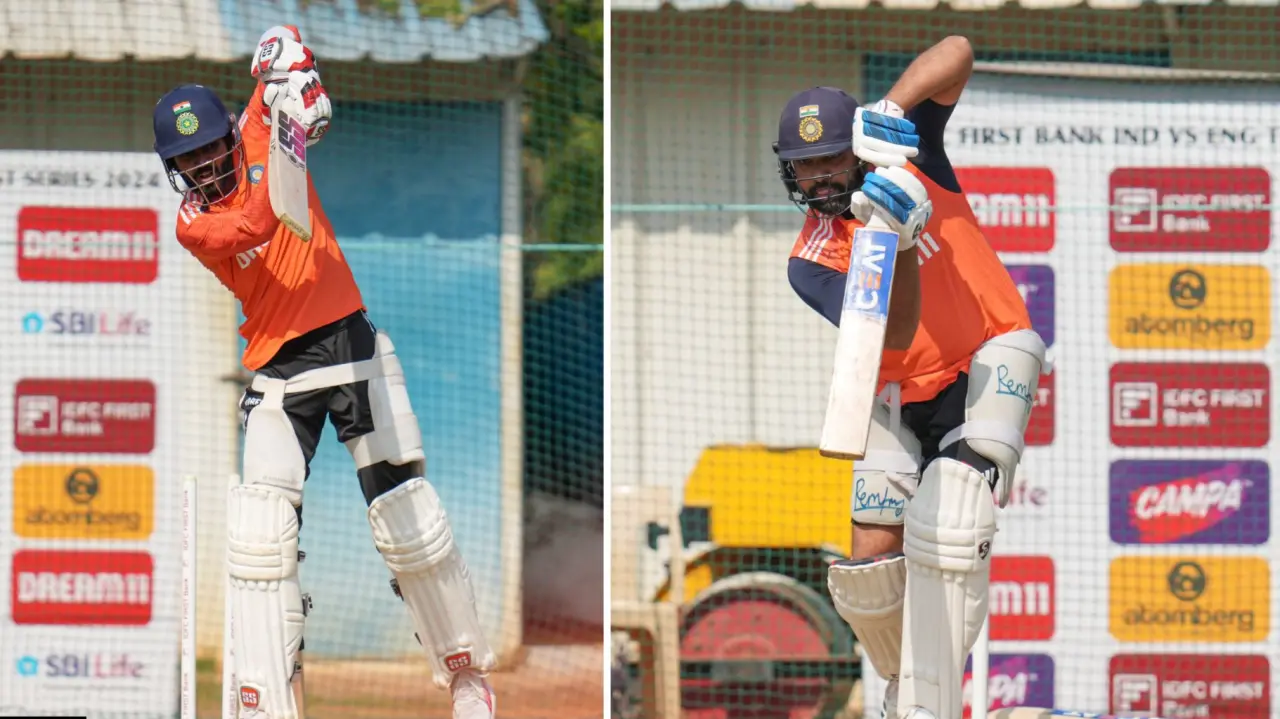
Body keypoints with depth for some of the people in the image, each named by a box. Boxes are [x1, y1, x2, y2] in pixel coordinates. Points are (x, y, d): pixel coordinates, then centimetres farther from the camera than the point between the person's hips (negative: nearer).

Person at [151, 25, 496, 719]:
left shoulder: (257, 134, 2)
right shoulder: (192, 224, -4)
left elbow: (279, 42, 5)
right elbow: (256, 226, -25)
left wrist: (290, 76, -15)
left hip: (349, 345, 1)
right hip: (279, 370, -1)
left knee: (407, 519, -1)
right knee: (260, 531, -15)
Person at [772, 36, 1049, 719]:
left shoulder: (902, 157, -6)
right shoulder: (811, 262, -8)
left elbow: (956, 53, -15)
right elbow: (896, 331, -23)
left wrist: (891, 111, -30)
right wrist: (902, 235, -37)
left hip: (991, 359, -3)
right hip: (905, 397, 3)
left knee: (945, 531, -25)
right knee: (869, 571, -7)